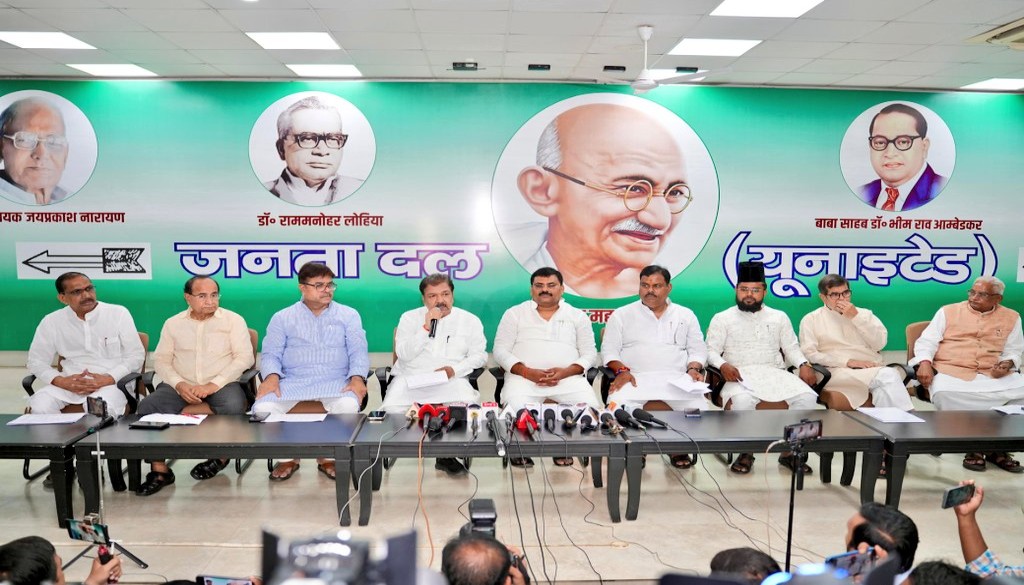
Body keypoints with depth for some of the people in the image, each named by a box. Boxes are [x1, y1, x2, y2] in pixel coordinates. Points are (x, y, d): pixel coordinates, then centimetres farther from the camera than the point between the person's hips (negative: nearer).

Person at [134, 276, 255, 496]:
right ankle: (159, 470, -13)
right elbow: (161, 359, 8)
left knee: (234, 406, -34)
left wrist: (214, 384, -16)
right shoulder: (173, 323, 11)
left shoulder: (233, 320, 2)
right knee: (147, 407, -23)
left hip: (221, 384, -2)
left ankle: (220, 457, -8)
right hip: (181, 385, 3)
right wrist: (179, 384, -12)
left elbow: (244, 357, -6)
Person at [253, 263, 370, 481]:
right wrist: (271, 376, -16)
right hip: (292, 381, 1)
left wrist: (357, 377, -17)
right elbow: (271, 353, 7)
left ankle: (329, 457, -7)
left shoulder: (349, 315, 11)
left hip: (335, 381, -1)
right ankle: (287, 458, 0)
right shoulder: (282, 317, 13)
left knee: (348, 405, -34)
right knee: (263, 408, -26)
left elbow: (358, 350, 3)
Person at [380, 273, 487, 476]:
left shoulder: (470, 320, 8)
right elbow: (404, 354, -4)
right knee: (391, 409, -29)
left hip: (451, 381, 0)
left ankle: (447, 455, -10)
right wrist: (426, 327, -14)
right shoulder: (409, 318, 7)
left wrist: (454, 369, -13)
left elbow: (479, 355, 4)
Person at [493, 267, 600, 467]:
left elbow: (589, 352, 10)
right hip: (523, 377, -1)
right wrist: (527, 372, -12)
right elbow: (500, 350, 5)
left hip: (568, 377, 2)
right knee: (515, 412, -31)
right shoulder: (515, 314, 12)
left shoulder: (578, 316, 16)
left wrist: (566, 372, -11)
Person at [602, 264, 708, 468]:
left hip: (676, 379, 2)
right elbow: (609, 349, 8)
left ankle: (679, 449, -1)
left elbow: (698, 349, 18)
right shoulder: (621, 315, 14)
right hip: (635, 378, -1)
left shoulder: (686, 315, 20)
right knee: (618, 405, -34)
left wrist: (693, 369, -4)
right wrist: (621, 370, -11)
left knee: (697, 406, -29)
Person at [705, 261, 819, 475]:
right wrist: (723, 365, -19)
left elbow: (791, 348, 16)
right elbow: (711, 351, 2)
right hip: (740, 376, -3)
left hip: (775, 373, 3)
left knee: (807, 397, -24)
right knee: (742, 401, -37)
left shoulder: (779, 317, 18)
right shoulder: (722, 319, 8)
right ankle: (746, 452, -13)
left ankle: (789, 451, -9)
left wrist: (804, 365, -4)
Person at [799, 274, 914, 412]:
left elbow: (880, 344, 6)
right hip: (839, 372, -3)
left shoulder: (864, 313, 20)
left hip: (873, 370, 4)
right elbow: (809, 354, -3)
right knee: (888, 376, -31)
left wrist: (856, 317, -3)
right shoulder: (811, 320, 10)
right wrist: (847, 362, -12)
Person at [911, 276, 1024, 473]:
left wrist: (1008, 363, -7)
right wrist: (925, 363, -16)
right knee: (944, 393, -35)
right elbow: (927, 341, 4)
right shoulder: (948, 311, 10)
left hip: (994, 375, 3)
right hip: (952, 372, -2)